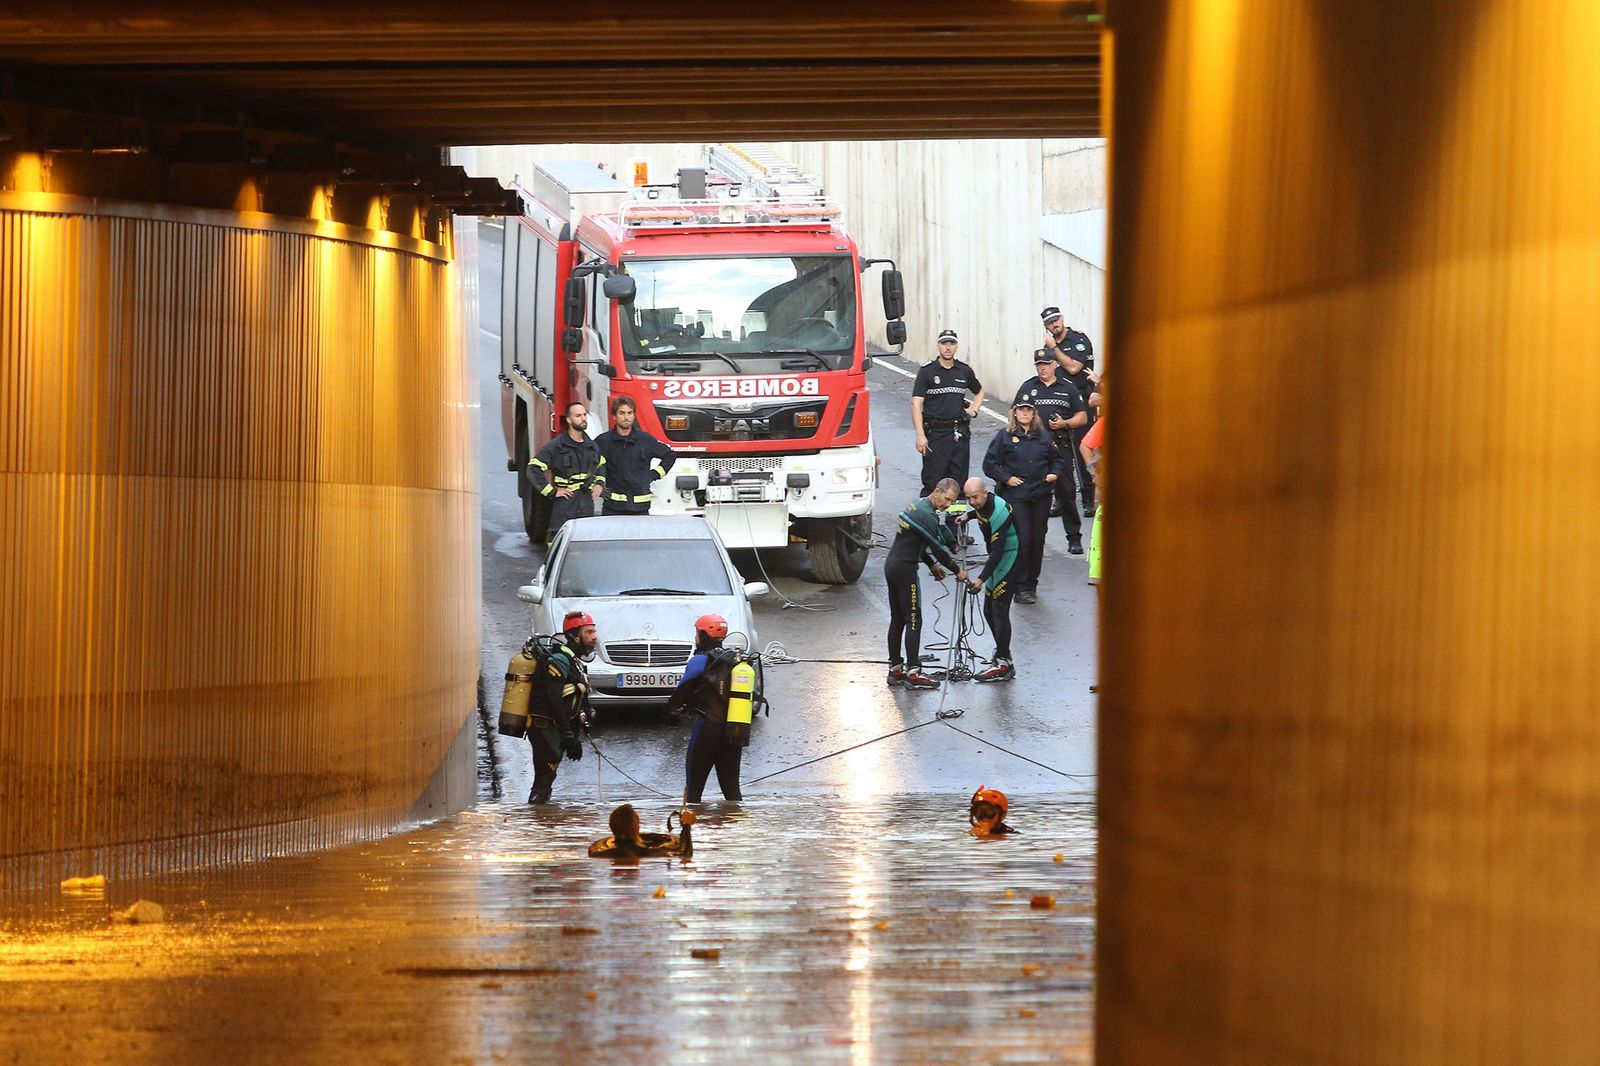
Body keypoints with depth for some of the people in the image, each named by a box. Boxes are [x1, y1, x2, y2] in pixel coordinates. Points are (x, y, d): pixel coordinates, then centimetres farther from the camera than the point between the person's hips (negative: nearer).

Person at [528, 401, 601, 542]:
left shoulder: (591, 446, 12)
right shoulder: (557, 446, -7)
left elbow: (601, 464, 33)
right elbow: (534, 467, -11)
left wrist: (599, 483, 16)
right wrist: (551, 492, -11)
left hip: (587, 504, 5)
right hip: (564, 503, -5)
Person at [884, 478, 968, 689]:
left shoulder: (918, 506, 14)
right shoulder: (927, 515, -17)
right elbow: (938, 549, -13)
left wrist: (931, 564, 21)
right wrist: (957, 570, 0)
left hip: (892, 566, 10)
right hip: (905, 569, -10)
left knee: (897, 619, 13)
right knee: (913, 621, -7)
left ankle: (895, 668, 17)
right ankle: (913, 672, -8)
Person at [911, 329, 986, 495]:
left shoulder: (965, 371, 10)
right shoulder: (927, 372, -1)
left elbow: (979, 391, 31)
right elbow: (916, 404, -6)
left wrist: (973, 410, 11)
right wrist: (920, 435, -15)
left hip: (960, 434, 3)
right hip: (935, 433, -3)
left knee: (958, 481, 3)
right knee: (932, 483, -7)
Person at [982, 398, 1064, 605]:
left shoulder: (1044, 437, 13)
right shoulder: (1004, 436, 3)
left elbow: (1058, 460, 22)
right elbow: (990, 464, 1)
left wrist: (1055, 474, 2)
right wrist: (1007, 478, -11)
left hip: (1041, 495, 4)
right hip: (1015, 495, -4)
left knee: (1038, 540, 5)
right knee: (1022, 539, -10)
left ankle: (1032, 583, 17)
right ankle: (1021, 587, -5)